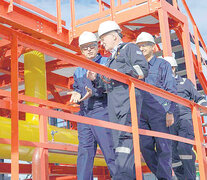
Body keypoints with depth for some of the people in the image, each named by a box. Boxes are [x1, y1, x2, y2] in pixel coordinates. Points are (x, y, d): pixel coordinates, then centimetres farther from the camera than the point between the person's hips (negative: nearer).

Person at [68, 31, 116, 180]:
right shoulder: (79, 71, 22)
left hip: (102, 112, -6)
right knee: (84, 152, 2)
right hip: (84, 114, 6)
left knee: (110, 150, -7)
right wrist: (76, 95, 1)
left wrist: (93, 92, -22)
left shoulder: (107, 63, 4)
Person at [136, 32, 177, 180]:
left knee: (163, 147, -6)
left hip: (158, 112, -4)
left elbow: (171, 90, 1)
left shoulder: (163, 65, 7)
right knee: (145, 147, 4)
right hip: (141, 113, 5)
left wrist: (170, 112, -9)